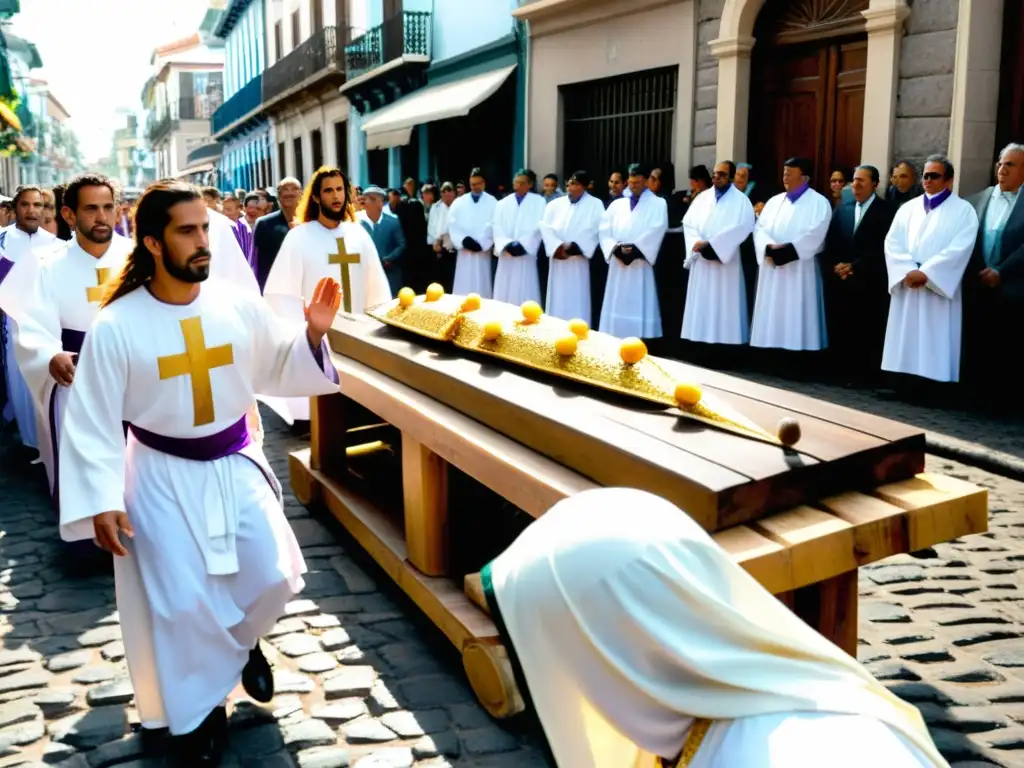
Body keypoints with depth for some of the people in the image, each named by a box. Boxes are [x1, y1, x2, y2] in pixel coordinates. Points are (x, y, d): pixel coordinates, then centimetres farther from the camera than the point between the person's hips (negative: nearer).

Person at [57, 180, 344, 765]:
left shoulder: (239, 305, -6)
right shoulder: (115, 326, -14)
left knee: (274, 577, 1)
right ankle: (198, 711, 25)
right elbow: (93, 420, -10)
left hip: (235, 464, 3)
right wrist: (102, 500, -16)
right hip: (162, 475, -3)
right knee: (182, 605, -2)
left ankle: (240, 640, 37)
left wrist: (313, 334, -12)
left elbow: (277, 372, 6)